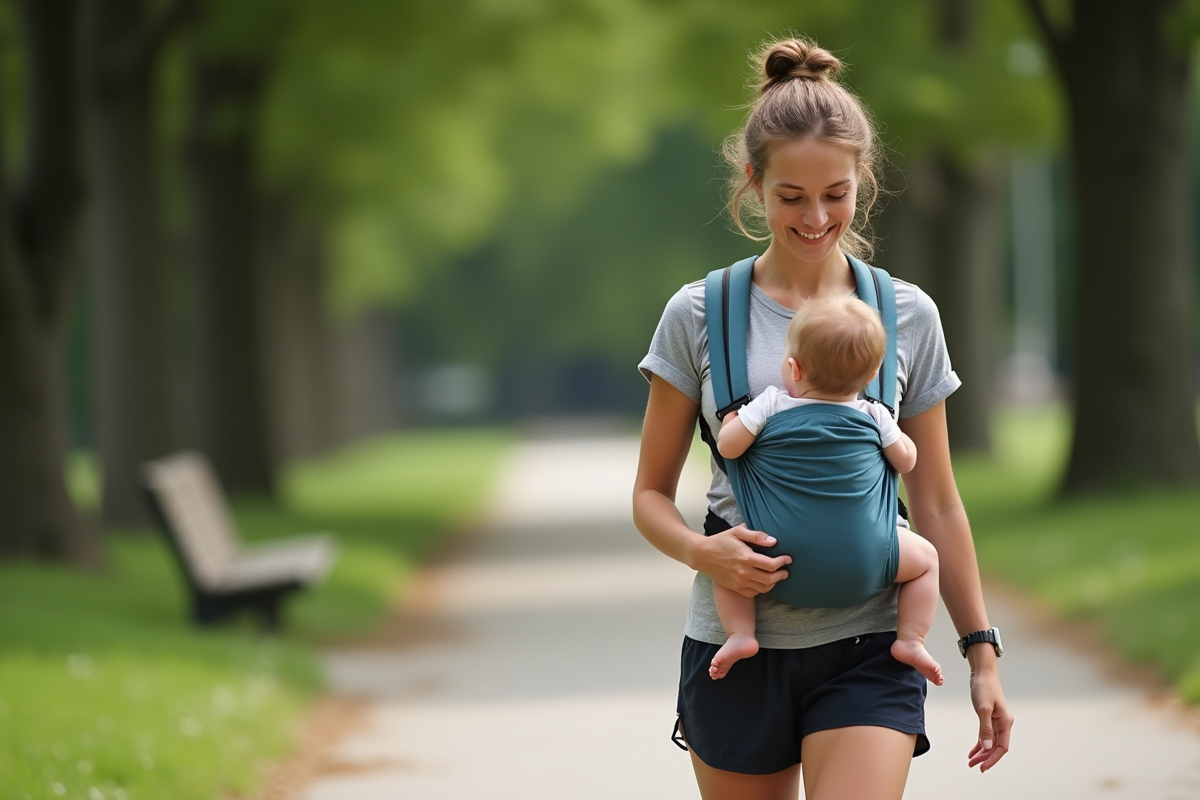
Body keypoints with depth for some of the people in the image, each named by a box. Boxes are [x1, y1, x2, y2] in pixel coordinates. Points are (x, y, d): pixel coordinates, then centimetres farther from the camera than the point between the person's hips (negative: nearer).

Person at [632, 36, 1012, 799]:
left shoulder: (908, 316, 4)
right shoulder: (698, 315, 2)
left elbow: (937, 504, 10)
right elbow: (652, 493, 6)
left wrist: (982, 651, 7)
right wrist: (702, 551, -16)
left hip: (867, 649, -1)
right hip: (736, 646, 1)